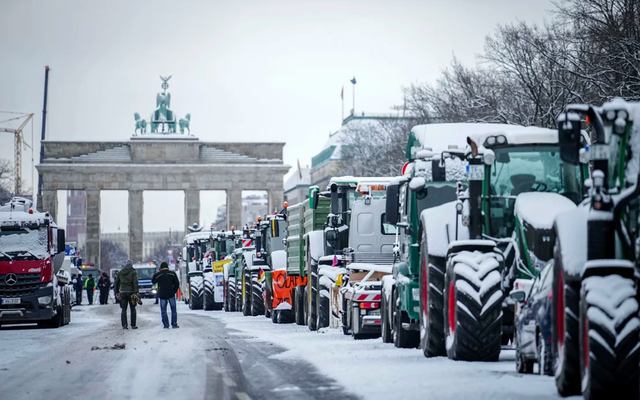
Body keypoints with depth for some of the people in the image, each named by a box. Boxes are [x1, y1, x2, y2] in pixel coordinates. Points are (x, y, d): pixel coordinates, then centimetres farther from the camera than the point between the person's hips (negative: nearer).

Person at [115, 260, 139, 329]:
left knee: (124, 309, 4)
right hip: (131, 292, -3)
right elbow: (135, 282, -13)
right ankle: (133, 325, 5)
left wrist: (117, 291, 23)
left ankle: (124, 325, -6)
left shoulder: (120, 272, 10)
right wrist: (136, 292, -15)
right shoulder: (133, 272, -3)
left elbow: (117, 282, 15)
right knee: (133, 309, 6)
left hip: (122, 292, 3)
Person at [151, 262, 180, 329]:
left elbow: (153, 281, 16)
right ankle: (174, 324, 5)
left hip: (162, 295, 0)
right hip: (171, 294, 0)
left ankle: (166, 325, -1)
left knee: (163, 311, 5)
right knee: (173, 310, 8)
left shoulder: (157, 275, 0)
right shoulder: (172, 273, 2)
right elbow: (177, 283, 4)